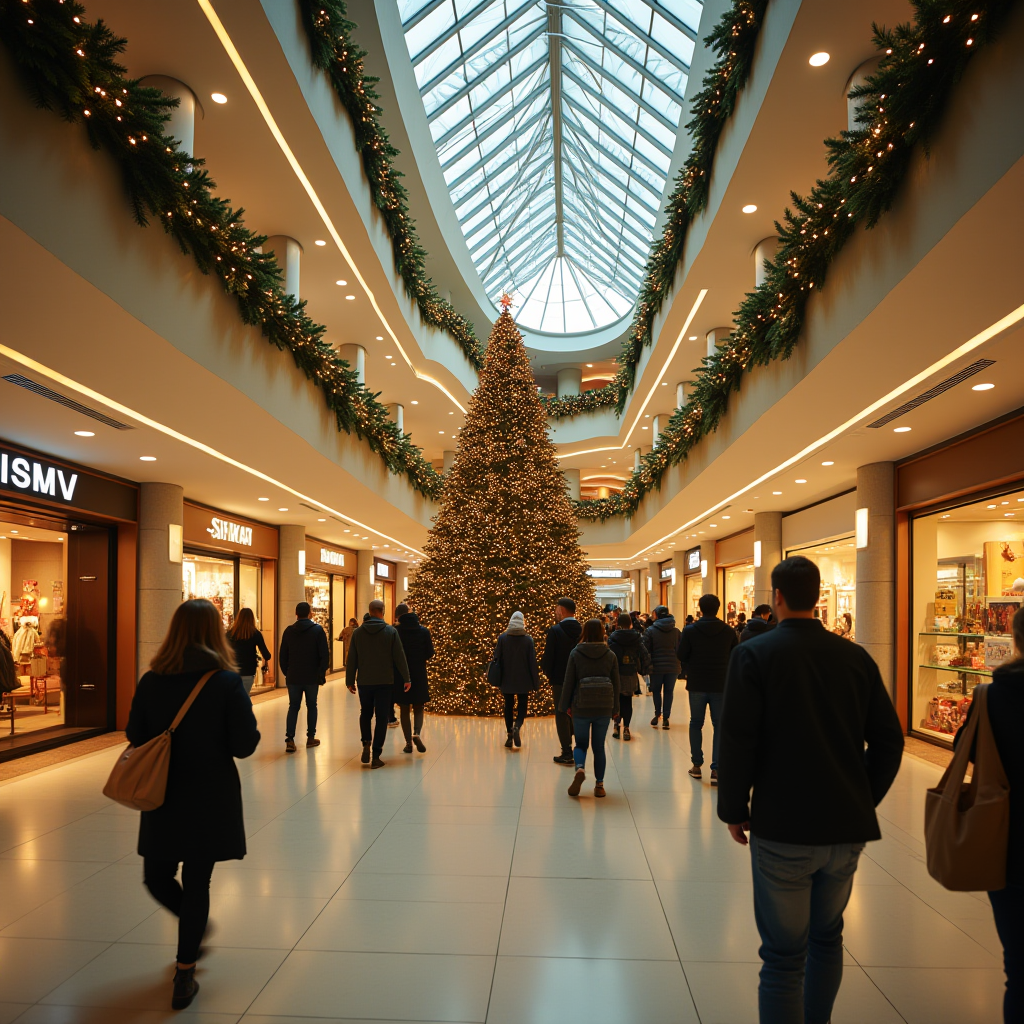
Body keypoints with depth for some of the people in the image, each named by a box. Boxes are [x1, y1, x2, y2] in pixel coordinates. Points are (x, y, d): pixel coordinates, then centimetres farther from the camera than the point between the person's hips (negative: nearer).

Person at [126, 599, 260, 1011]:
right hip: (211, 801, -1)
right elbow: (244, 745, -14)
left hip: (163, 798, 1)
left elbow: (135, 736, 2)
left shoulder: (151, 681, -7)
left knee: (157, 876, 22)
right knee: (196, 884, 10)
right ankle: (184, 974, 18)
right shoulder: (228, 682, -14)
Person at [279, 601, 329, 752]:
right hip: (312, 677, -2)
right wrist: (322, 673, -1)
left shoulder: (289, 631, 1)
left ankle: (289, 739, -4)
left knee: (293, 707, 7)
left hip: (293, 677, 2)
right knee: (311, 706, 12)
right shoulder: (317, 630, -7)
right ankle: (310, 738, 16)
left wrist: (286, 673, 13)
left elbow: (283, 656, 5)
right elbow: (324, 654, -9)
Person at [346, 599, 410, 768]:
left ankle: (366, 743, 2)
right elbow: (400, 657, -6)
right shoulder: (391, 631, -6)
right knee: (381, 717, 3)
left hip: (364, 682, 2)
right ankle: (376, 756, 0)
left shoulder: (358, 632, 0)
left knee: (365, 714, 20)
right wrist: (406, 679, 2)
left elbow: (352, 659, 3)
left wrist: (350, 681, 11)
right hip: (385, 682, -2)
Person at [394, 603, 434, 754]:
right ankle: (416, 733, -12)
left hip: (400, 675, -1)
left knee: (404, 709, 11)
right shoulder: (424, 631, -4)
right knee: (418, 708, 13)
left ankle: (408, 742, 9)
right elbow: (430, 653, -2)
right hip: (419, 673, 1)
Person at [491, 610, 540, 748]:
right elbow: (532, 662, -6)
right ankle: (517, 727, -18)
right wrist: (536, 683, 0)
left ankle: (509, 734, 12)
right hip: (523, 681, -1)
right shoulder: (528, 640, -7)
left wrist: (498, 680, 10)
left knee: (509, 707, 15)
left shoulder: (502, 638, -4)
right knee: (522, 708, 9)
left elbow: (497, 659, -1)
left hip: (507, 680, 1)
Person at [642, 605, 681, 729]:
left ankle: (657, 715, 6)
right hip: (673, 666, 2)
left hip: (656, 666, -2)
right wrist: (678, 665, 13)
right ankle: (665, 718, 6)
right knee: (669, 692, 8)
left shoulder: (650, 630, -6)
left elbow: (646, 649, -7)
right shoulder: (676, 631, 3)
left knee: (656, 691, 14)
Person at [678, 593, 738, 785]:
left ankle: (697, 765, 18)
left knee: (696, 724, 15)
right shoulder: (729, 631, -5)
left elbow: (681, 657, -5)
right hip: (721, 685, 0)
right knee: (719, 726, 6)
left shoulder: (690, 631, -9)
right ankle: (716, 769, -1)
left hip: (696, 684, 0)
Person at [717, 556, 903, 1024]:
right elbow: (888, 740, 3)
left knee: (784, 955, 7)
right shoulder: (856, 657, 1)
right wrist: (863, 801, 14)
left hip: (782, 828, -4)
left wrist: (735, 810, -2)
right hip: (847, 828, 5)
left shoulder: (753, 654, -11)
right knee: (827, 937, 25)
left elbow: (737, 741, -15)